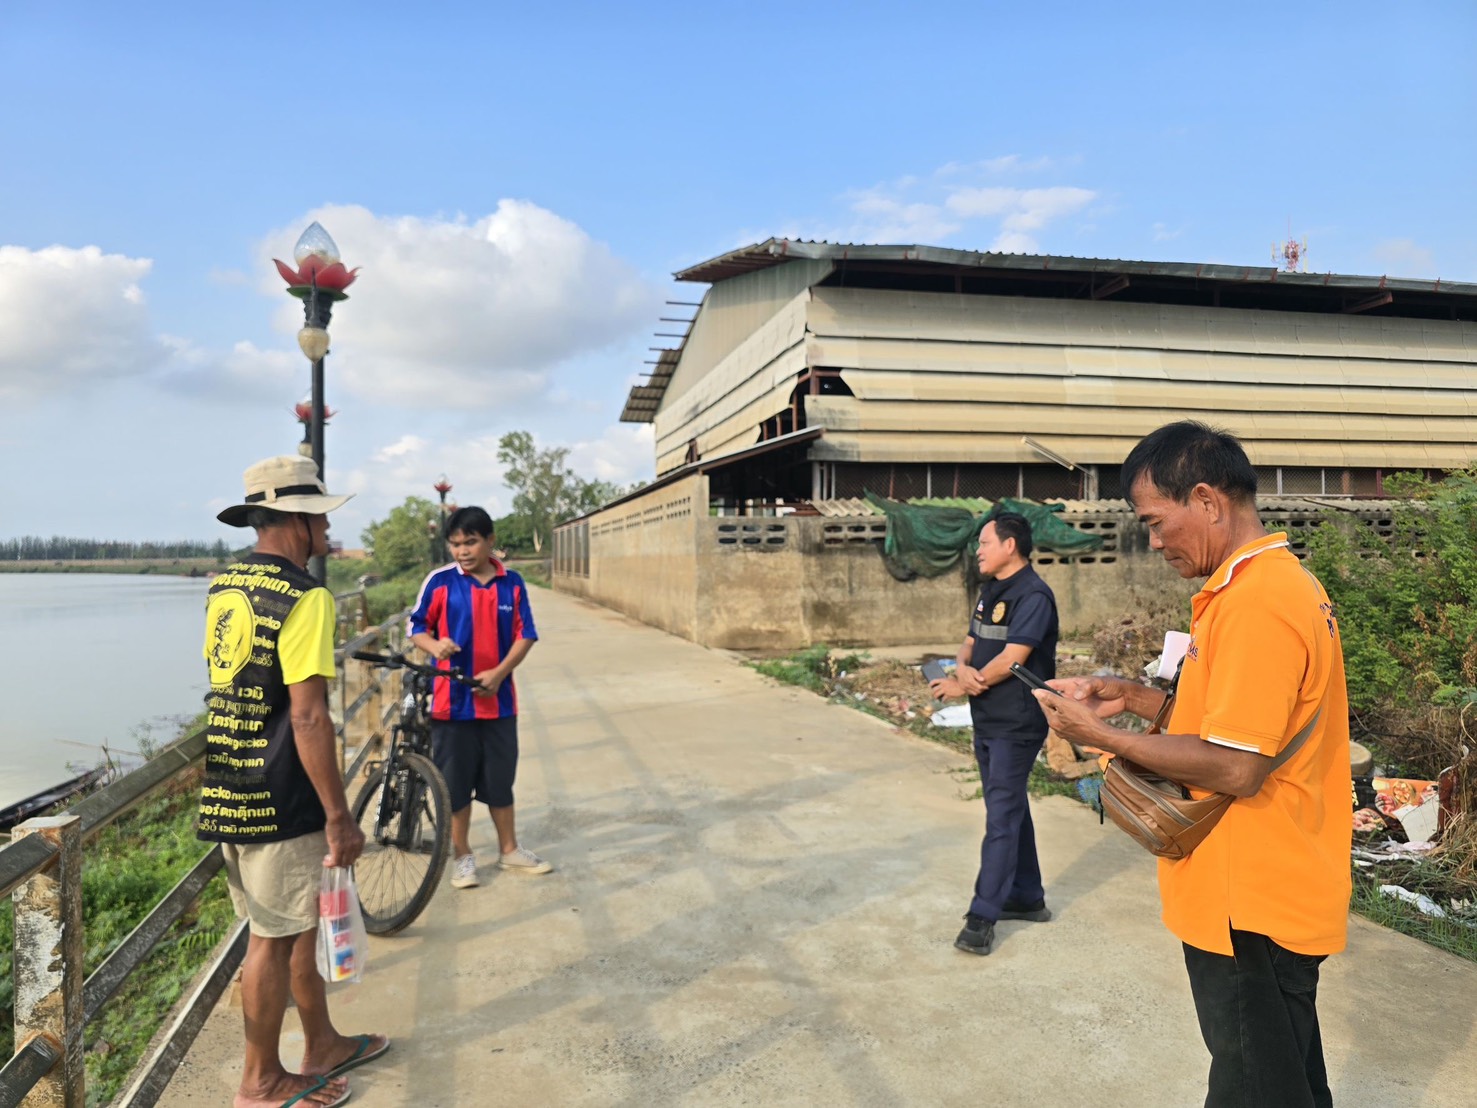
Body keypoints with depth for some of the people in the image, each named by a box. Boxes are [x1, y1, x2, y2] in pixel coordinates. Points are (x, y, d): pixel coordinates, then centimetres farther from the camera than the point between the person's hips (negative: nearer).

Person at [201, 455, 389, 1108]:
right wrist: (339, 815, -17)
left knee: (299, 922, 20)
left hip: (225, 791, 9)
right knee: (274, 937, 7)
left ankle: (323, 1045, 36)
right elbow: (308, 718, -23)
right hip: (277, 801, -9)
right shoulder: (305, 598, -19)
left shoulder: (223, 587, 10)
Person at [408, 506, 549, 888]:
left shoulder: (511, 583, -1)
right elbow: (417, 626, 3)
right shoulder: (440, 581, -5)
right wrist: (435, 646, -19)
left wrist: (499, 673, -13)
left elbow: (525, 634, 2)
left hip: (498, 699, 2)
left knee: (500, 778, 13)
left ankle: (509, 850, 29)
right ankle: (462, 856, 24)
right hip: (452, 699, -1)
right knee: (455, 781, 7)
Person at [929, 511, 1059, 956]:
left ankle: (983, 915, 0)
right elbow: (970, 643, 12)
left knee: (1002, 816, -5)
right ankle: (1027, 898, 30)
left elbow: (1011, 660, -23)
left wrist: (960, 687, -13)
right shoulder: (990, 591, 12)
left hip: (1017, 724, -9)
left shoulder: (1033, 595, -16)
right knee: (1010, 809, 17)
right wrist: (962, 668, -11)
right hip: (986, 720, 9)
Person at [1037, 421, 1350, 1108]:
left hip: (1250, 909, -10)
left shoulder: (1256, 602, -25)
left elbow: (1235, 767, -26)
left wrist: (1102, 736, -18)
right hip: (1276, 894, 10)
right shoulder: (1286, 582, 9)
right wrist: (1133, 697, 5)